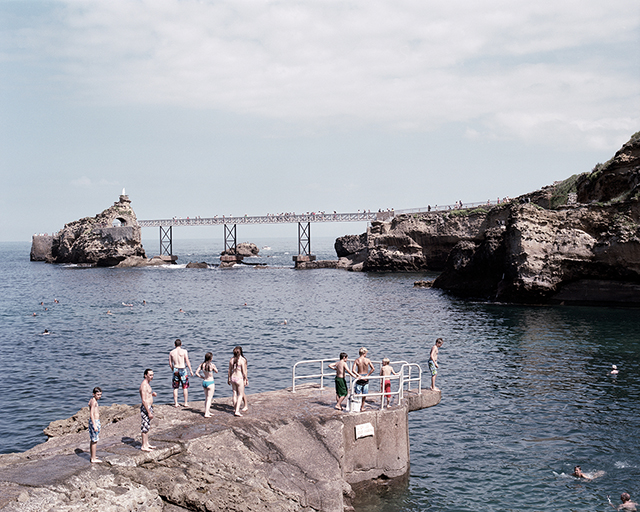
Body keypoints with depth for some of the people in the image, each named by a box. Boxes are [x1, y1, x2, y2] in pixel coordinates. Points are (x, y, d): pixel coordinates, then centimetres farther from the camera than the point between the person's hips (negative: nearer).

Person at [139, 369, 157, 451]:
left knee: (147, 426, 16)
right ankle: (144, 446, 0)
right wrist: (149, 412, -25)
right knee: (145, 427, -5)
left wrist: (152, 394, 4)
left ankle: (147, 444, 24)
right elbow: (144, 400, -24)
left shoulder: (147, 384, 12)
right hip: (146, 408, -10)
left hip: (149, 407, 10)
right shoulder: (144, 385, -19)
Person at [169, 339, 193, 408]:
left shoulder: (171, 352, 3)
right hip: (183, 370, -3)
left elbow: (170, 363, 6)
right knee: (185, 387, 7)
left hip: (175, 370, 3)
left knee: (175, 388, 9)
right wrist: (191, 370, -4)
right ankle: (186, 403, 10)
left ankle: (176, 403, 9)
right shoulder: (184, 351, -7)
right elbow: (187, 361, -10)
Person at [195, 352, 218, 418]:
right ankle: (206, 414, -3)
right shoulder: (212, 365, -18)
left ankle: (207, 411, 32)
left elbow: (196, 372, -2)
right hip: (210, 383, -6)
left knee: (206, 398, 20)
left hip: (204, 382, 6)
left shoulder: (202, 364, -3)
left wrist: (202, 377, 7)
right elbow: (216, 371, 0)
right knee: (209, 399, 1)